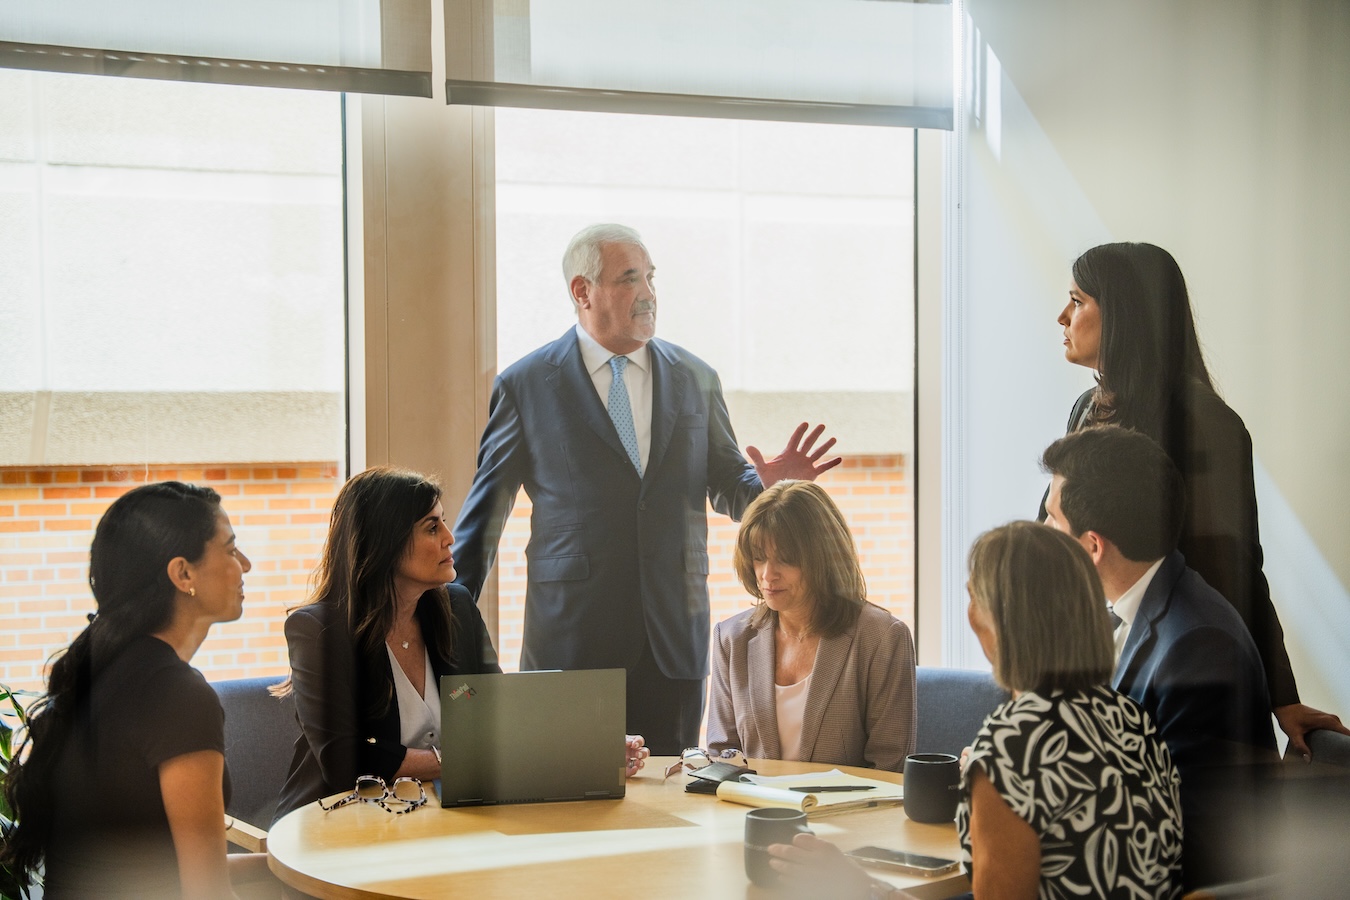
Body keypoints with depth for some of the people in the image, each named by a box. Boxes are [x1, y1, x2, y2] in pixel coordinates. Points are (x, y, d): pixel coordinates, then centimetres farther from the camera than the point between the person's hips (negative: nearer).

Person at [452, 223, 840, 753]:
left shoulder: (697, 380, 11)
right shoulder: (525, 386, 2)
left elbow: (727, 490, 14)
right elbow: (484, 510, 5)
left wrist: (770, 478, -9)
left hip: (674, 633, 3)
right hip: (570, 633, -3)